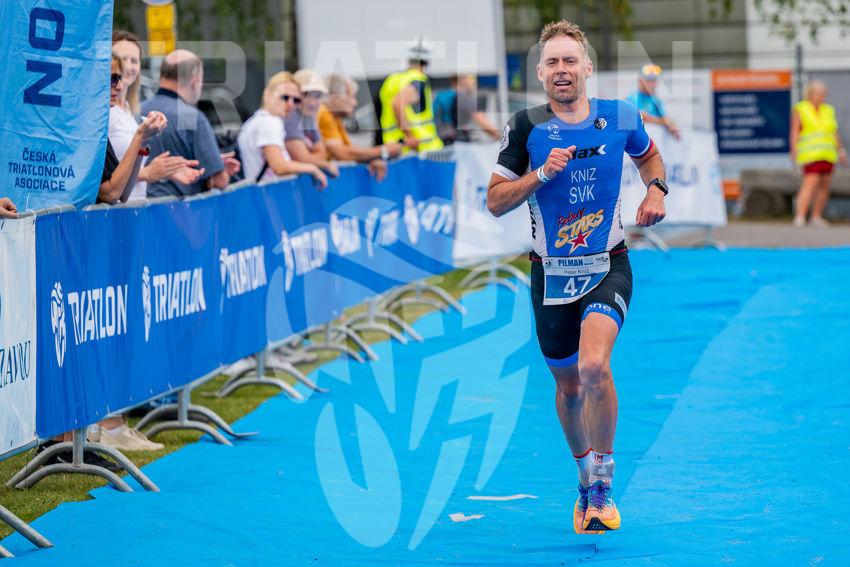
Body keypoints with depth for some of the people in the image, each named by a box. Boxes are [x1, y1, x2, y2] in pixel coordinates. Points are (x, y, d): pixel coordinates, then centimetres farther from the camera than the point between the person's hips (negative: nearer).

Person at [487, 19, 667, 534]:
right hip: (552, 273, 2)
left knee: (593, 366, -25)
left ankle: (603, 482, -11)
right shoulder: (527, 127, -4)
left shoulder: (620, 117, -1)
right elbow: (495, 202, -2)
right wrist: (541, 173, -16)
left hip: (608, 268, -2)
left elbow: (648, 154, 22)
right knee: (568, 386, 13)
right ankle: (586, 476, 38)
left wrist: (656, 190, 2)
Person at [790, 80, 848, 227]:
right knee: (810, 183, -18)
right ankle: (799, 217, -24)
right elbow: (794, 132, -6)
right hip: (810, 154, -6)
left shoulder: (829, 110, 15)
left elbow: (835, 133, 17)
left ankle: (816, 217, 17)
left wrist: (841, 150, 10)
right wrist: (794, 151, -17)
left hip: (828, 154, 6)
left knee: (824, 186, 7)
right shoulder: (800, 109, 0)